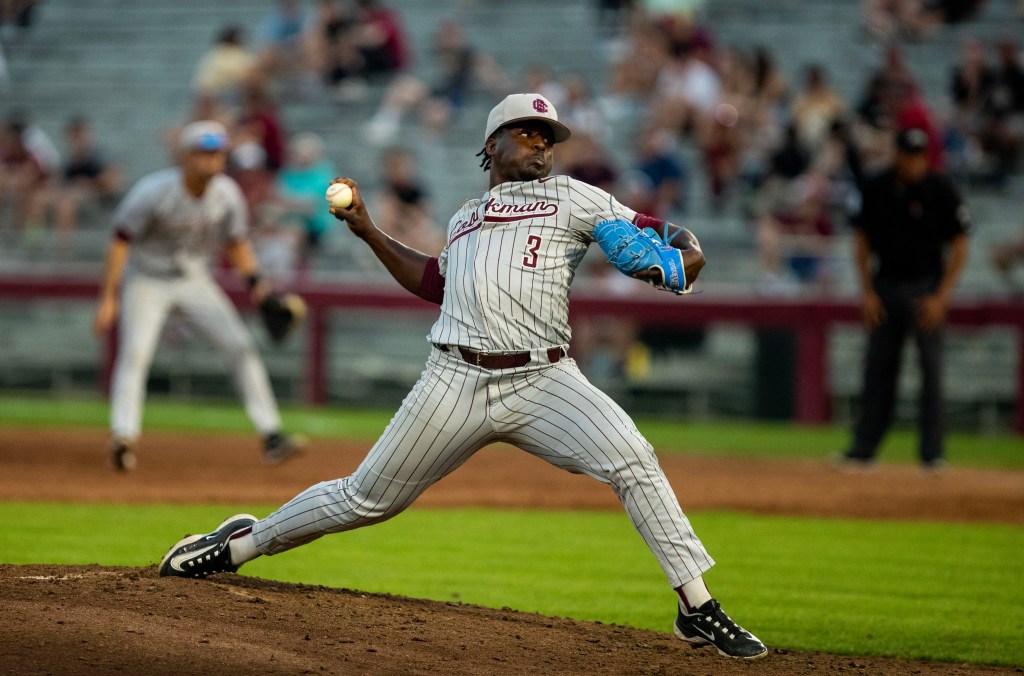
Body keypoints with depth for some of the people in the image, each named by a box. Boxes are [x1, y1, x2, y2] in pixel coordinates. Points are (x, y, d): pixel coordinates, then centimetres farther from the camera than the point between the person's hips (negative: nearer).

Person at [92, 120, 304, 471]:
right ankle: (123, 436, -29)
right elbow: (121, 242, -20)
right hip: (146, 280, -4)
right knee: (135, 351, -24)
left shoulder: (227, 195, -10)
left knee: (240, 346, -7)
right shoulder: (153, 192, -24)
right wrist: (108, 299, -25)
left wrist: (254, 282, -9)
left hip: (194, 281, 4)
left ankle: (270, 434, -3)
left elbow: (236, 242, 7)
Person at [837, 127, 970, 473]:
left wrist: (941, 296, -11)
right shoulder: (876, 188, 2)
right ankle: (863, 449, 9)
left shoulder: (941, 191, -7)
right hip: (885, 286, 3)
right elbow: (862, 239, 11)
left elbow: (959, 248, -3)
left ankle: (932, 453, 0)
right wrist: (867, 291, 3)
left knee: (931, 369, -5)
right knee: (877, 367, 4)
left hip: (926, 288, -3)